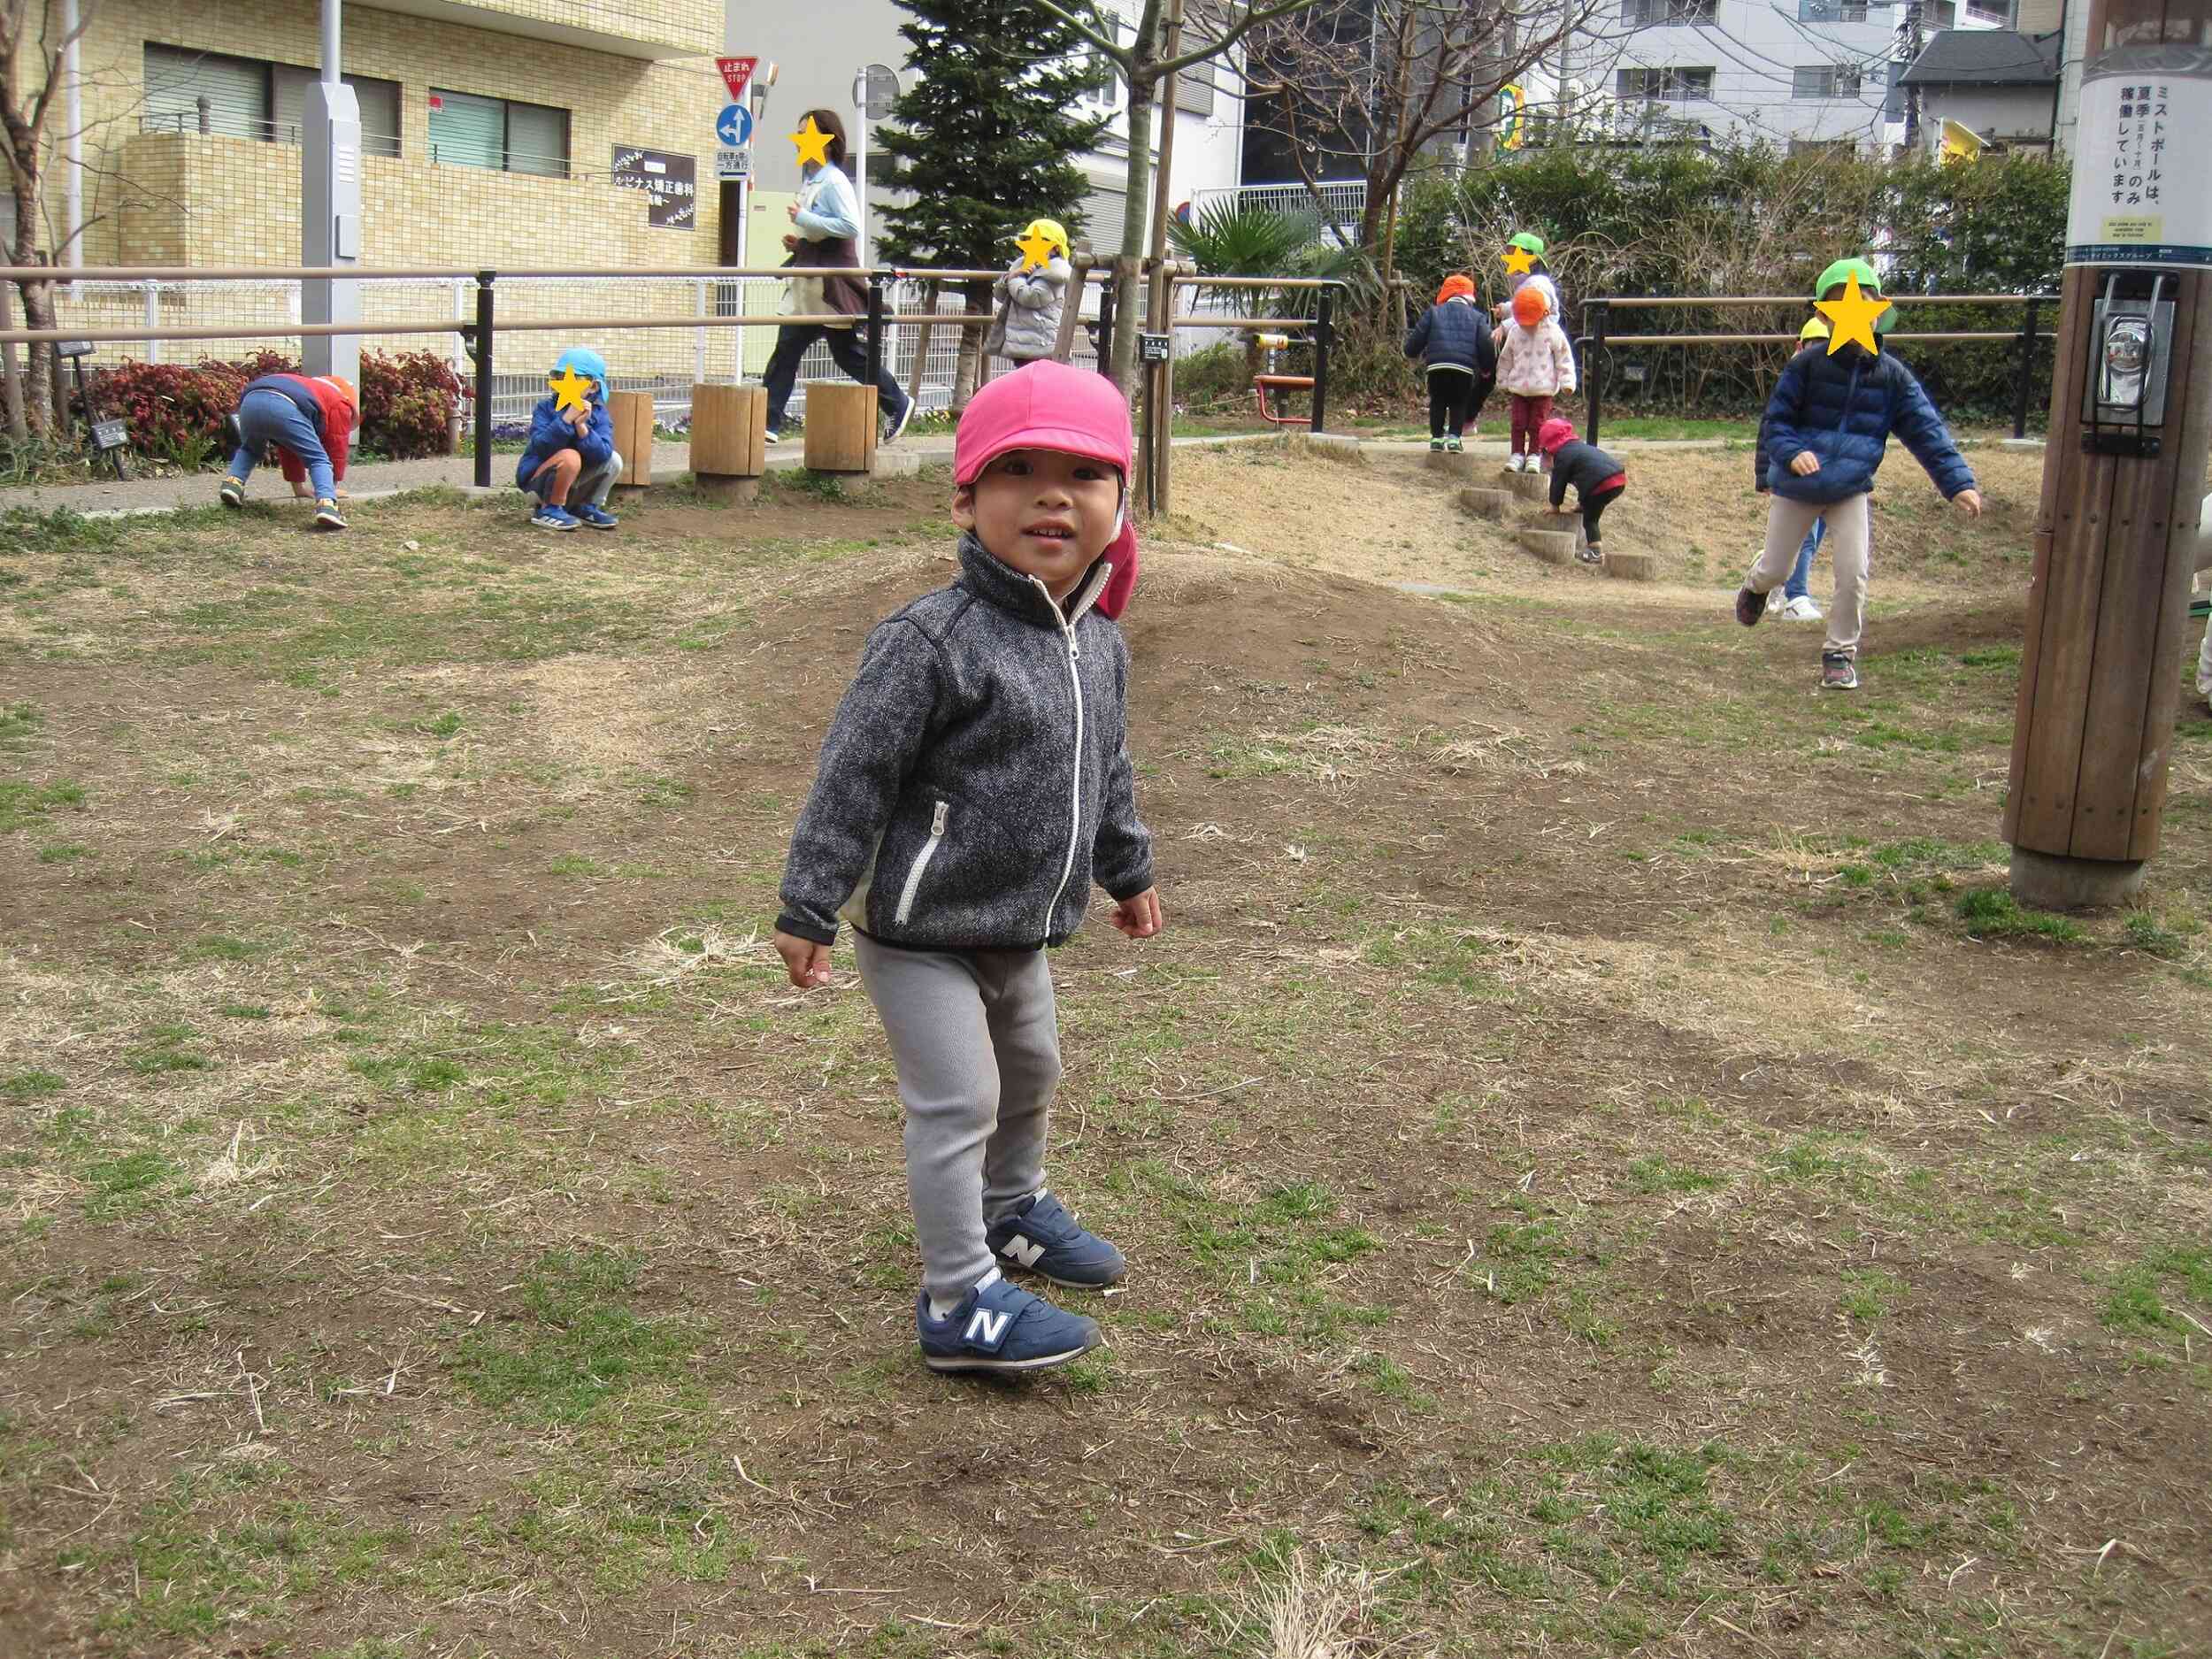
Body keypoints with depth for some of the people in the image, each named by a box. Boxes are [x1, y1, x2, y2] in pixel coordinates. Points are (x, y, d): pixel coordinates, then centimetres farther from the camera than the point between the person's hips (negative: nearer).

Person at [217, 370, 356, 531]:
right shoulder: (340, 404, 27)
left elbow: (288, 452, 50)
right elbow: (337, 449, 25)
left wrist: (298, 486, 57)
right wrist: (332, 488, 37)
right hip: (284, 408, -7)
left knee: (248, 449, 37)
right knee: (319, 461, 5)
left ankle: (232, 484, 16)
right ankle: (326, 504, -17)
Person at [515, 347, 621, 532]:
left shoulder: (598, 413, -5)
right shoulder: (545, 408, -12)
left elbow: (603, 453, -22)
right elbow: (540, 446, -29)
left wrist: (582, 426, -35)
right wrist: (566, 419, -35)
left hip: (571, 483, 4)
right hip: (536, 480, -4)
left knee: (614, 460, -10)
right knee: (570, 457, -32)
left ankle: (586, 508, 6)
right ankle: (549, 510, -13)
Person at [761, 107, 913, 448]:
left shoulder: (834, 181, -13)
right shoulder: (810, 179, 15)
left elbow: (851, 226, -24)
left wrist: (804, 218, -22)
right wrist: (800, 240, 9)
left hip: (833, 281, -9)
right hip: (808, 282, 9)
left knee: (849, 351, 2)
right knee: (786, 350, 1)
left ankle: (898, 405, 21)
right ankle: (768, 423, -2)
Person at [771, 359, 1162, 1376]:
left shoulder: (1099, 644, 2)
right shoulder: (934, 639, -24)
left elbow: (1108, 768, 18)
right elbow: (854, 774, -21)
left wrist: (1126, 870, 27)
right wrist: (809, 907, -20)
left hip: (1018, 929, 8)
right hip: (923, 932, -8)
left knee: (1031, 1071, 25)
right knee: (959, 1103, -4)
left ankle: (1011, 1210, 50)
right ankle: (961, 1304, 9)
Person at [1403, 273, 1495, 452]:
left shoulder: (1433, 312, 15)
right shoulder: (1475, 317, 16)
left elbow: (1416, 339, 10)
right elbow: (1486, 346, 10)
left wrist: (1412, 351, 31)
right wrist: (1487, 369, 24)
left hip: (1437, 366, 0)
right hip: (1465, 368, 0)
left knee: (1438, 402, 18)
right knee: (1459, 403, 17)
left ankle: (1436, 437, 15)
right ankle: (1454, 436, 4)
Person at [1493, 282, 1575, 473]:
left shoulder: (1553, 333, -7)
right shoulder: (1515, 332, 1)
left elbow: (1564, 359, -2)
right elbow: (1505, 359, 13)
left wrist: (1567, 382, -6)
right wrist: (1503, 380, 17)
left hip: (1543, 388, -3)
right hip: (1519, 388, 3)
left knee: (1537, 423, 2)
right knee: (1518, 422, 3)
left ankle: (1533, 455, 12)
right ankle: (1517, 453, 11)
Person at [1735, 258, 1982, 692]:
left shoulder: (1892, 376, -5)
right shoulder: (1808, 365, -11)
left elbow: (1927, 431, -5)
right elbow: (1776, 419, -7)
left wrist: (1958, 483, -13)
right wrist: (1792, 453, -27)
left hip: (1850, 491, 1)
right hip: (1796, 488, -1)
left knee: (1853, 574, -8)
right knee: (1775, 570, 11)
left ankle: (1840, 651, 11)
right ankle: (1755, 588, 48)